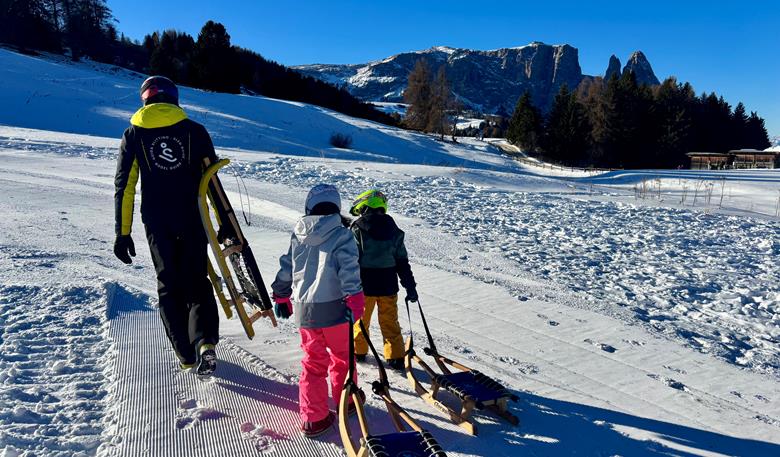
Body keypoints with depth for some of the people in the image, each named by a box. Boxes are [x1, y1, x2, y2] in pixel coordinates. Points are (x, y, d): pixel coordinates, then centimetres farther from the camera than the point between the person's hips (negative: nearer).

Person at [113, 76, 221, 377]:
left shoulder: (133, 134, 3)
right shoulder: (195, 130, 1)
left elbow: (124, 187, 0)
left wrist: (123, 234, 4)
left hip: (157, 224, 0)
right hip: (192, 220, 0)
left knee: (169, 285, 13)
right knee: (197, 282, 11)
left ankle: (185, 354, 14)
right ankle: (205, 342, -11)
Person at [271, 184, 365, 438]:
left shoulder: (297, 235, 7)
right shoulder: (342, 235, -8)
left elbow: (285, 269, 13)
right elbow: (349, 271, -18)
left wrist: (281, 297, 25)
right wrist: (354, 301, -17)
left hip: (303, 309, 4)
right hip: (333, 308, -4)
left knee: (313, 361, 14)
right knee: (342, 355, 17)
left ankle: (313, 418, 16)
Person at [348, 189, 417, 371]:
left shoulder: (357, 230, -10)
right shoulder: (394, 231, 4)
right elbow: (402, 262, 5)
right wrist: (411, 287, 9)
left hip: (364, 285, -3)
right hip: (388, 285, 3)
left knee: (360, 320, 16)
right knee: (390, 322, 12)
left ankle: (358, 351, 30)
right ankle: (396, 358, 13)